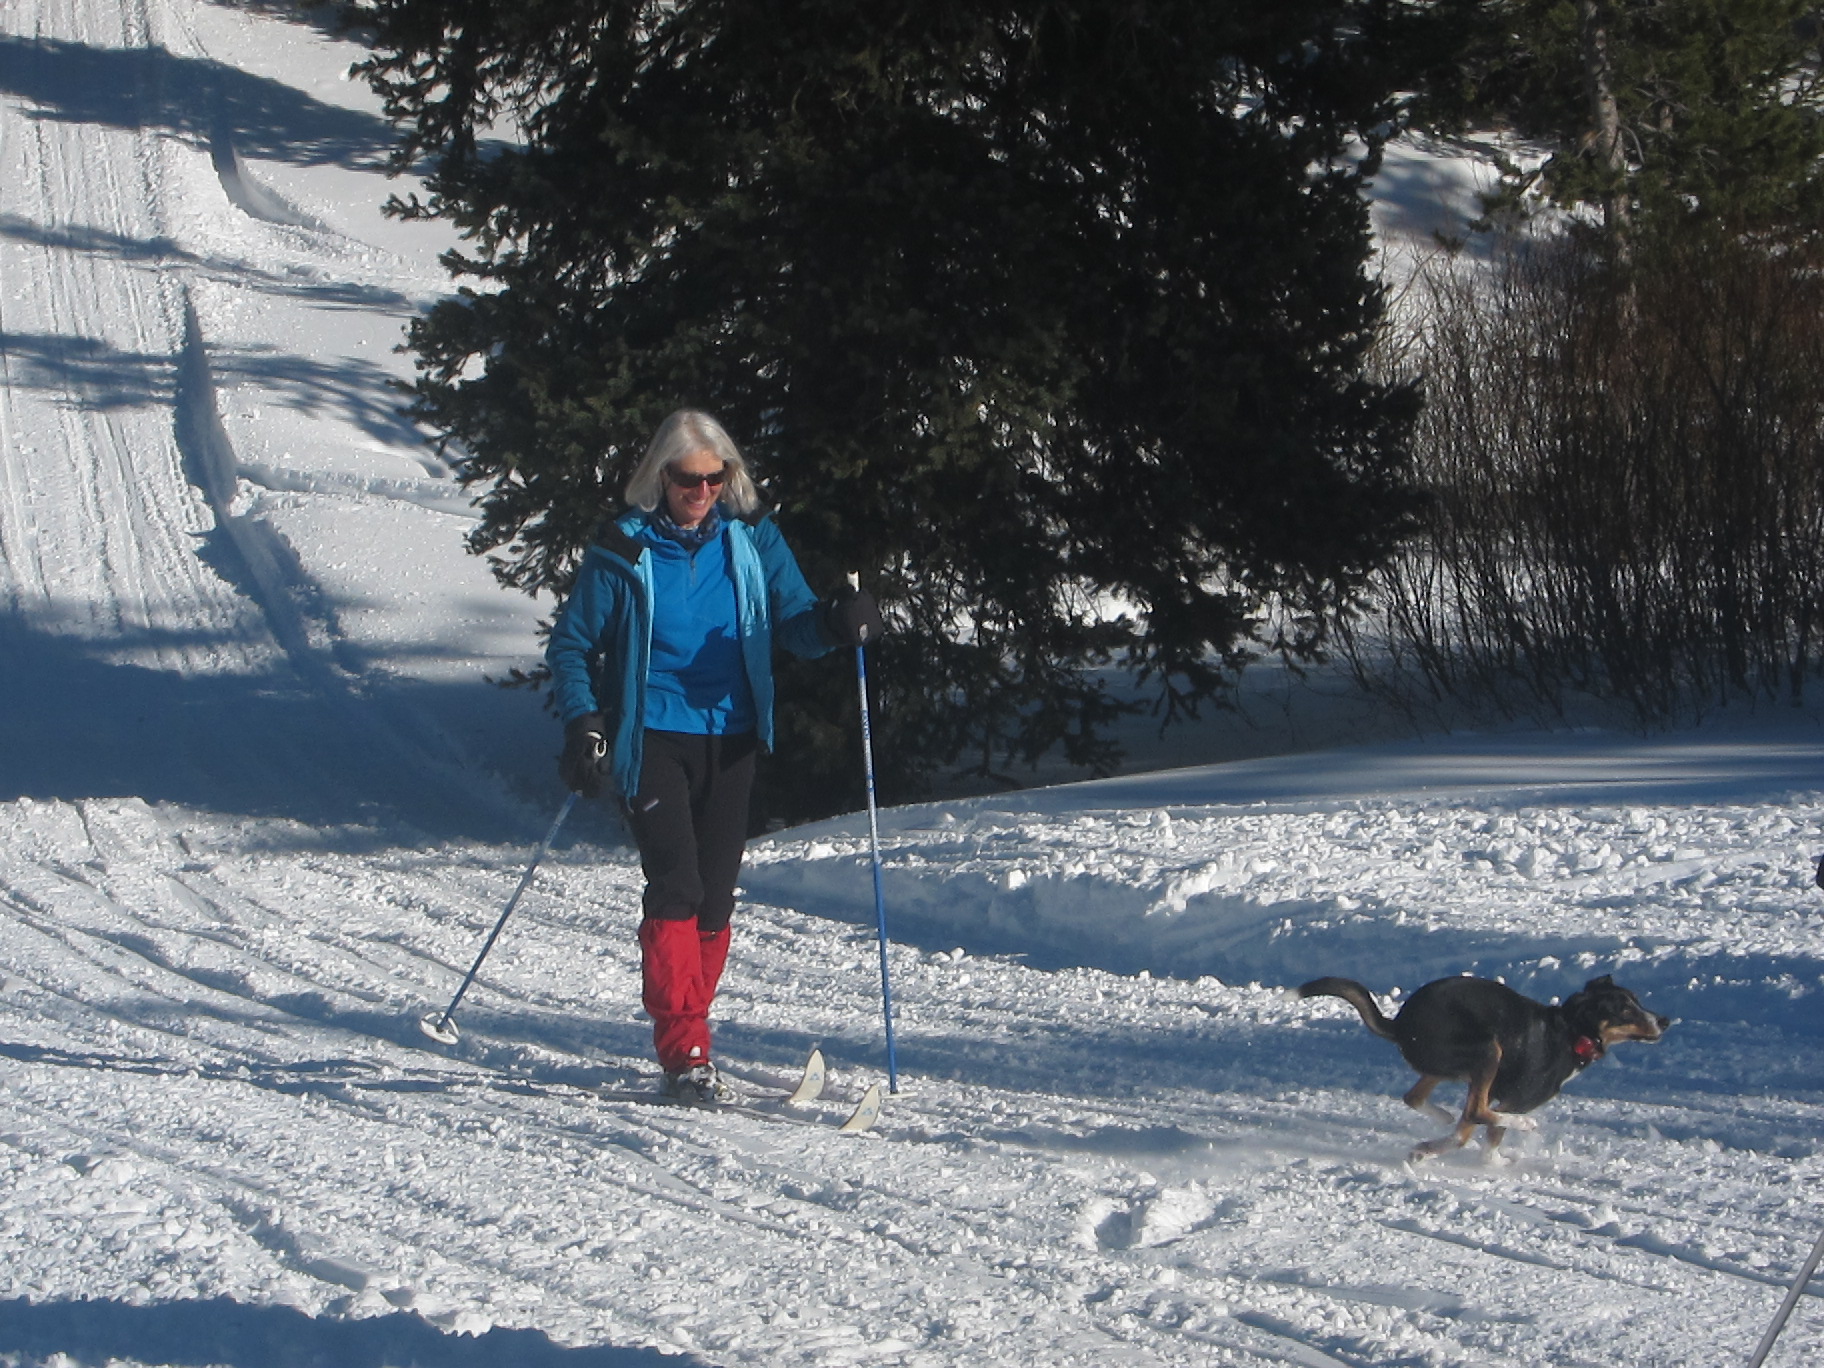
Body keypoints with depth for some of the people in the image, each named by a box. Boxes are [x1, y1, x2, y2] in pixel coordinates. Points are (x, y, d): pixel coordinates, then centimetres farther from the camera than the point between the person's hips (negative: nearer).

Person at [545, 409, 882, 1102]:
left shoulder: (753, 538, 4)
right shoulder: (624, 550, -3)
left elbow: (793, 623, 1)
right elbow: (571, 644, 3)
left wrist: (834, 622, -22)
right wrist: (583, 724, -10)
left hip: (730, 738, 3)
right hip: (652, 739, -3)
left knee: (716, 893, 4)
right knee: (675, 885, -15)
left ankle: (684, 1025, 18)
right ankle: (684, 1051, -18)